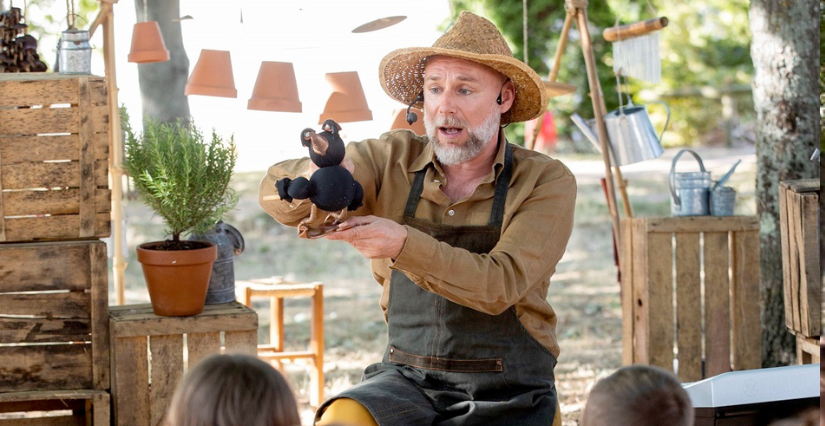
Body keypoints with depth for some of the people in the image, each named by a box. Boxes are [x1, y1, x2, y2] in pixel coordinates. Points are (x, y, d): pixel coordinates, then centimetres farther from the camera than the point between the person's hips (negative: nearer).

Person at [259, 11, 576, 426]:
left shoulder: (545, 182, -6)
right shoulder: (392, 160, 1)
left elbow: (500, 286, -20)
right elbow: (276, 194, -7)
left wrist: (404, 245, -34)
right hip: (406, 377, 2)